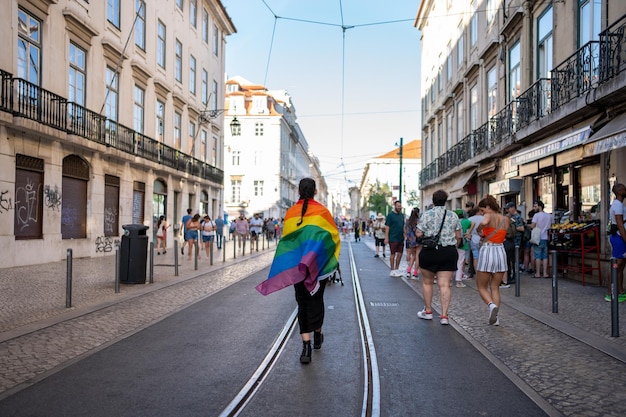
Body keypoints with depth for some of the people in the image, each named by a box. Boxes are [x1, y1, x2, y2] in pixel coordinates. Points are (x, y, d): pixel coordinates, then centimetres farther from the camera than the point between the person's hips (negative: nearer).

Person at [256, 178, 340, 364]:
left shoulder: (290, 213, -1)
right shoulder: (322, 211, -5)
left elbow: (285, 239, 2)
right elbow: (334, 236, -2)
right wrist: (332, 262, 9)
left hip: (297, 266, 0)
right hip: (318, 265, 0)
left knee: (303, 303, 7)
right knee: (316, 299, 17)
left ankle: (306, 345, -2)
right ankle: (317, 336, 35)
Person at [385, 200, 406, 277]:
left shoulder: (402, 215, 12)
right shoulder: (390, 215, -8)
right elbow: (387, 227, -11)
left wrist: (405, 235, 13)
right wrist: (386, 238, -15)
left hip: (401, 238, 6)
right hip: (393, 238, -6)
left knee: (400, 254, 10)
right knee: (393, 254, 2)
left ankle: (397, 269, 21)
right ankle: (392, 270, 10)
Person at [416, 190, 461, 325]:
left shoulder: (427, 214, -5)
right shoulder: (453, 215, 6)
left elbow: (419, 234, -8)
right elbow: (458, 236, 7)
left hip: (430, 252, -2)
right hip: (449, 252, 3)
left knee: (427, 282, 13)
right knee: (445, 285, 2)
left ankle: (428, 311, 22)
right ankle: (444, 315, -2)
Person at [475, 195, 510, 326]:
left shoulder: (489, 216, -8)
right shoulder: (505, 219, 10)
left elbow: (483, 223, -31)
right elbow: (499, 235, 14)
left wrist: (478, 230, -13)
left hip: (487, 251, -5)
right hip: (500, 251, 5)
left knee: (482, 287, 9)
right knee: (495, 288, 15)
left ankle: (491, 305, -17)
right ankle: (495, 317, 9)